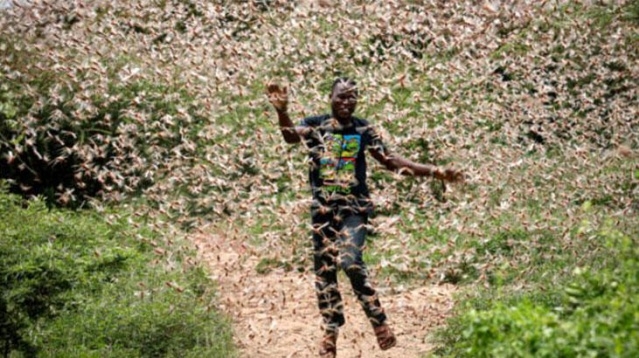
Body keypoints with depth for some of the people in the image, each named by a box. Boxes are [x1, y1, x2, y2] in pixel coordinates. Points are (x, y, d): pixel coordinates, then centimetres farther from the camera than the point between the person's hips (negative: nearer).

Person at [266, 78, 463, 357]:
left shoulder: (363, 129, 3)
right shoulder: (315, 124, 0)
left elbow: (391, 161, 6)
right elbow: (291, 136, -20)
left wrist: (434, 172, 1)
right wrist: (282, 112, -42)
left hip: (354, 207, -2)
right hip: (323, 208, 2)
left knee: (350, 261, -21)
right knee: (324, 268, 5)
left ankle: (379, 321, -7)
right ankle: (331, 330, 19)